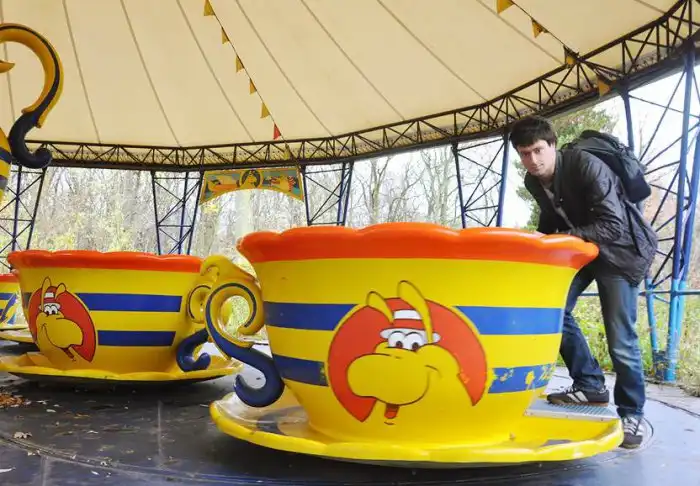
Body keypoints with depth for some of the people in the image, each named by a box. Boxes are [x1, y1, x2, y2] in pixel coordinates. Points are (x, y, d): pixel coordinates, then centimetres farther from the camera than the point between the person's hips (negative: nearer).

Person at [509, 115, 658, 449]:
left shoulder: (587, 167, -28)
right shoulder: (534, 181, -6)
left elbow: (613, 226, -32)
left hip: (619, 248, -7)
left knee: (620, 338, -8)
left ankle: (631, 413, 10)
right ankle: (590, 386, 10)